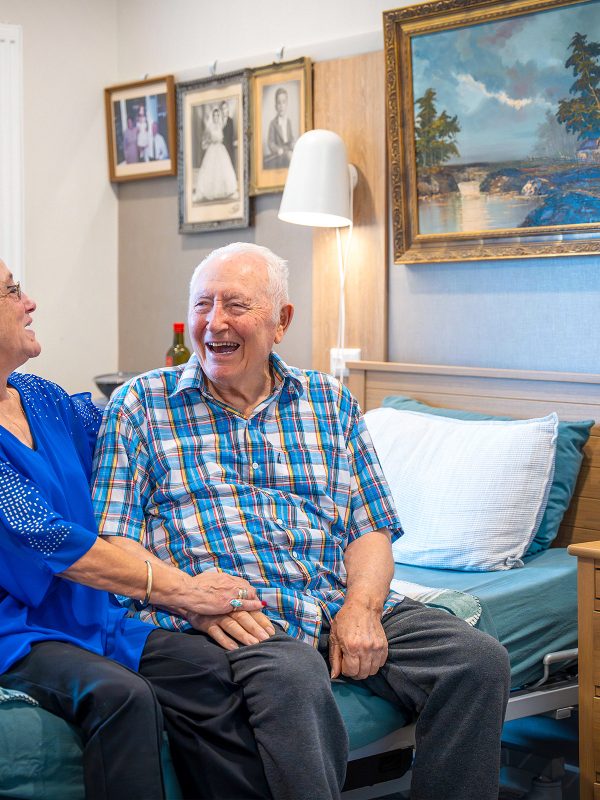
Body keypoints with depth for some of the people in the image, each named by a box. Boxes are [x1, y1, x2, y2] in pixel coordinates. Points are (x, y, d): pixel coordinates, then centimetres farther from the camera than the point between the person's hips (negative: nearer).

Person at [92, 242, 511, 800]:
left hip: (343, 602, 4)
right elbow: (111, 542, 1)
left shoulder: (330, 402, 18)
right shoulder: (141, 405, 9)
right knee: (292, 677, -38)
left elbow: (370, 529, 14)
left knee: (481, 661, -17)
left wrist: (362, 605, -7)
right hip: (229, 617, -4)